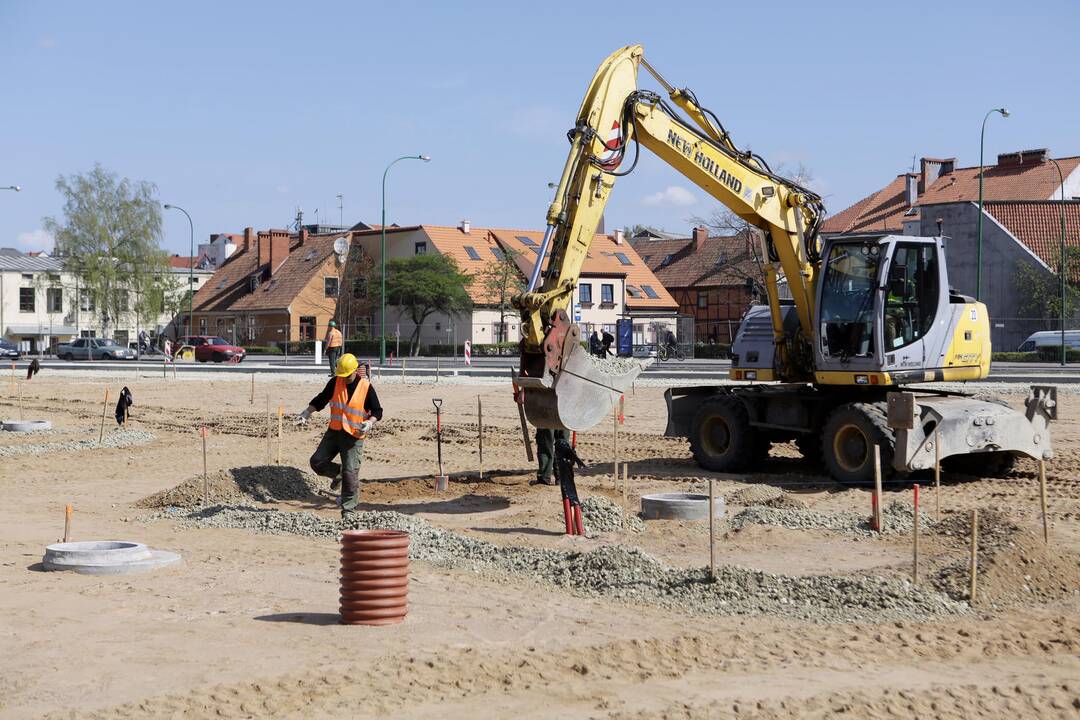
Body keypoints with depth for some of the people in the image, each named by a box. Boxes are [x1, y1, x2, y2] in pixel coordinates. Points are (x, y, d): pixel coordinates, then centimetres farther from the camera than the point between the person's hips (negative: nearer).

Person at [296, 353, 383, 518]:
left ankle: (347, 508, 5)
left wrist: (370, 423, -24)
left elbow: (377, 411, -5)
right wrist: (307, 413, -3)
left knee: (350, 473, -6)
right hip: (334, 432, 4)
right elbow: (321, 399, 9)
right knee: (317, 462, -1)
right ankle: (338, 473, 28)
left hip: (354, 436, -4)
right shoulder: (335, 382, 0)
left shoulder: (366, 387, -9)